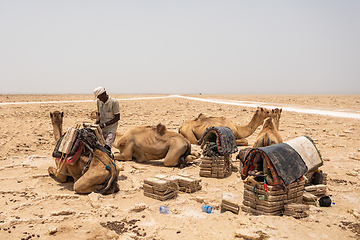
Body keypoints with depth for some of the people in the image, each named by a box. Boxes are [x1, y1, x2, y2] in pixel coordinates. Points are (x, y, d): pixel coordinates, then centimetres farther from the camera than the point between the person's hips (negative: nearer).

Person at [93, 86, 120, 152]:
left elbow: (117, 117, -10)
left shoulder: (114, 102, -11)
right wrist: (96, 123, -1)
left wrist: (104, 124, -14)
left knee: (106, 148, -20)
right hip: (101, 128, 5)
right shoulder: (98, 102, 7)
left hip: (111, 130, -5)